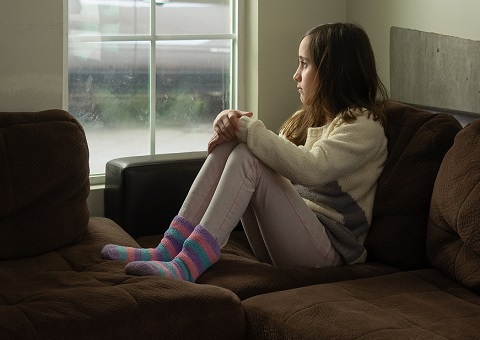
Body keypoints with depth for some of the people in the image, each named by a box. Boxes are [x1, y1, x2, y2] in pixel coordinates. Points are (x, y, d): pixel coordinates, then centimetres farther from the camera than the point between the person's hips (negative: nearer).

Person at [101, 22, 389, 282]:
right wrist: (233, 126, -7)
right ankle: (170, 248, -20)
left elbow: (310, 170, -26)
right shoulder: (309, 118, 21)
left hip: (329, 248, -8)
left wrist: (247, 128, -20)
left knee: (247, 159, -25)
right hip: (279, 238, 8)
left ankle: (189, 264, -36)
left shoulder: (364, 127, -8)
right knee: (229, 146, -9)